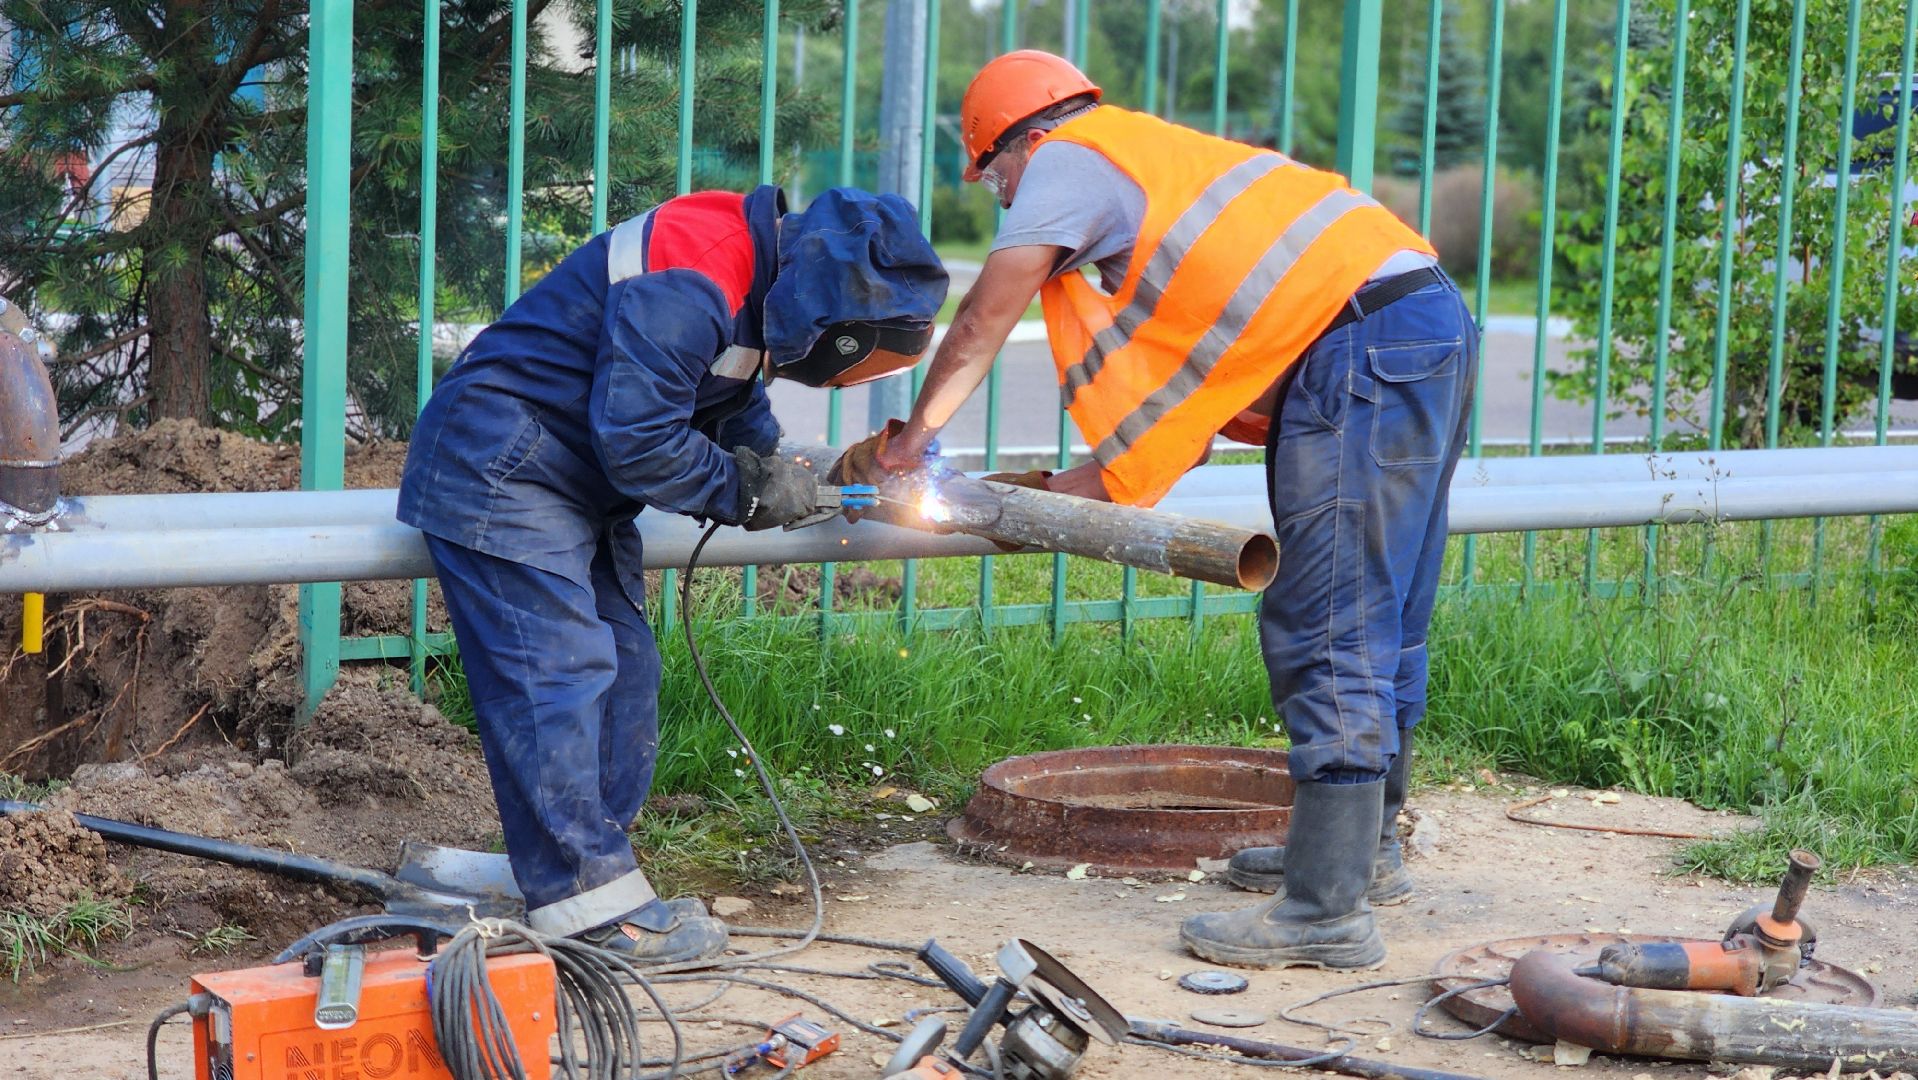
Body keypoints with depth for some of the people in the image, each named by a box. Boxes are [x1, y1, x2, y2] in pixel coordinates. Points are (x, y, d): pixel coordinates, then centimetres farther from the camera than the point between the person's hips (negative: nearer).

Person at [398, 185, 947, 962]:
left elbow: (736, 415, 17)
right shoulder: (687, 285, -28)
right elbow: (637, 438, -27)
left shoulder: (755, 276, 5)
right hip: (500, 471, -11)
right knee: (559, 677, -13)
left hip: (577, 487, 11)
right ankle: (592, 910, -11)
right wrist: (750, 490, -15)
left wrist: (797, 474, -1)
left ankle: (591, 877, 12)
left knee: (623, 672, 8)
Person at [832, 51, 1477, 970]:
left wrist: (908, 439, 14)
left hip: (1364, 340, -10)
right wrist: (1066, 490, 24)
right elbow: (1190, 405, 28)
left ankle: (1327, 912, -11)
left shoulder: (1068, 158, 4)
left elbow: (980, 323, 1)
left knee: (1331, 640, -10)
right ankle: (1362, 849, 29)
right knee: (1376, 627, 18)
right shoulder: (1156, 169, 30)